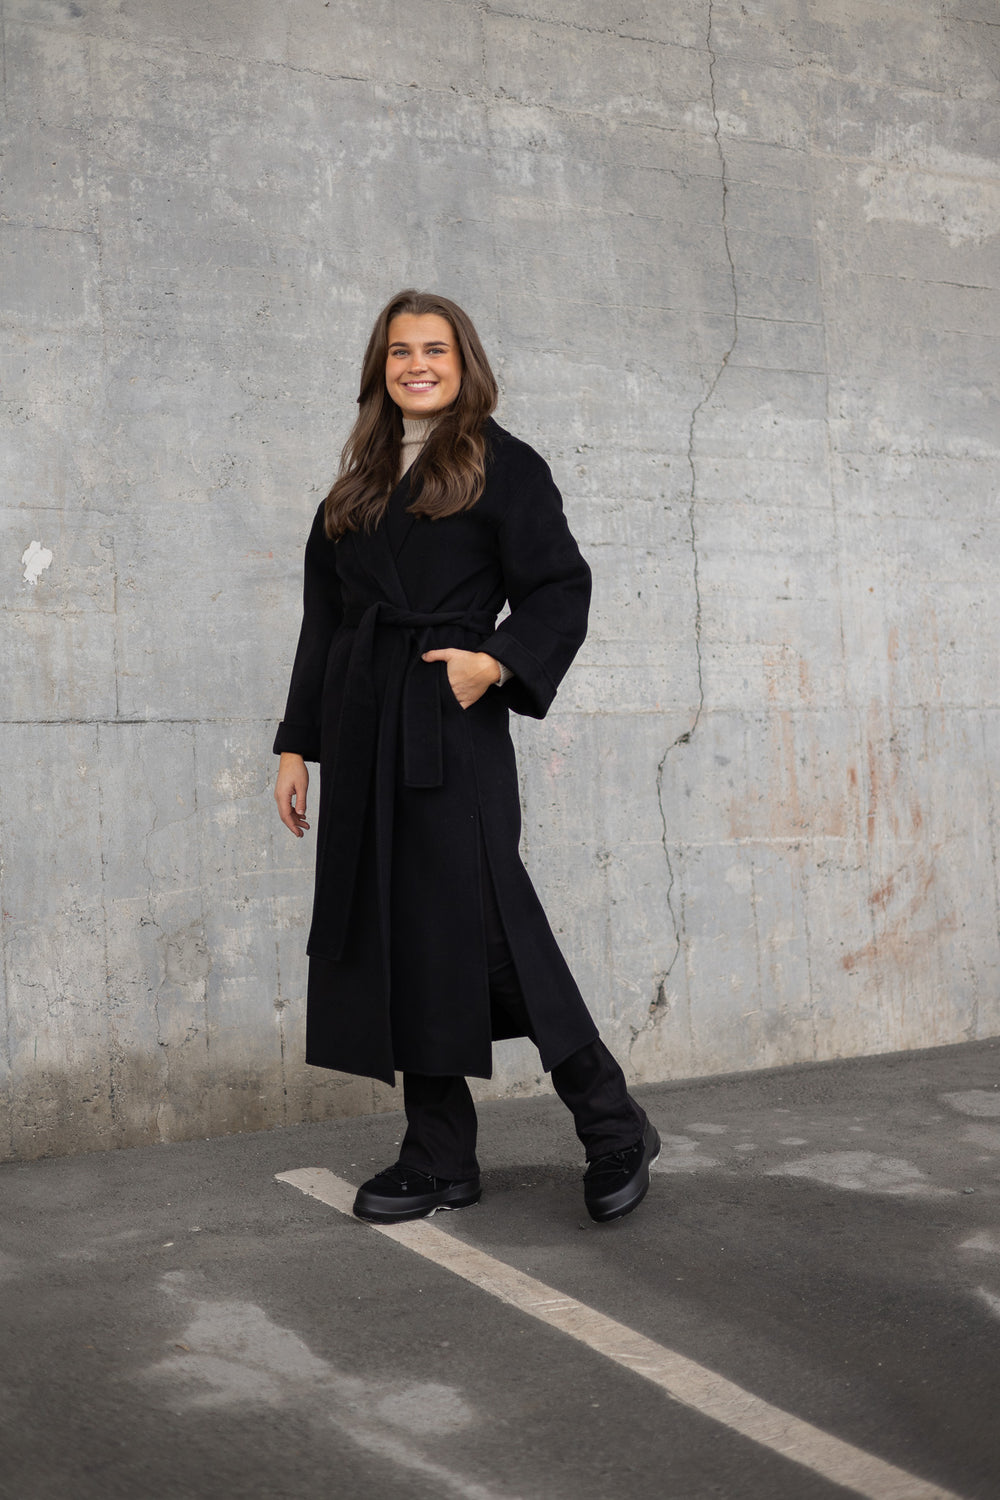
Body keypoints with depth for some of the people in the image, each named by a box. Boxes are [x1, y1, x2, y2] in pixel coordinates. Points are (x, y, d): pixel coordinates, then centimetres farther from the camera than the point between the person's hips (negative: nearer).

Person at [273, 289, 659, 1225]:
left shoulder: (503, 466, 3)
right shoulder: (357, 486, 19)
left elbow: (561, 592, -3)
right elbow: (322, 621, 19)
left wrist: (497, 661, -21)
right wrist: (296, 745, 15)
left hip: (451, 729, -6)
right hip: (361, 734, 6)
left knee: (484, 928, -9)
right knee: (396, 935, 6)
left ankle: (614, 1130, 7)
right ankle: (438, 1160, 16)